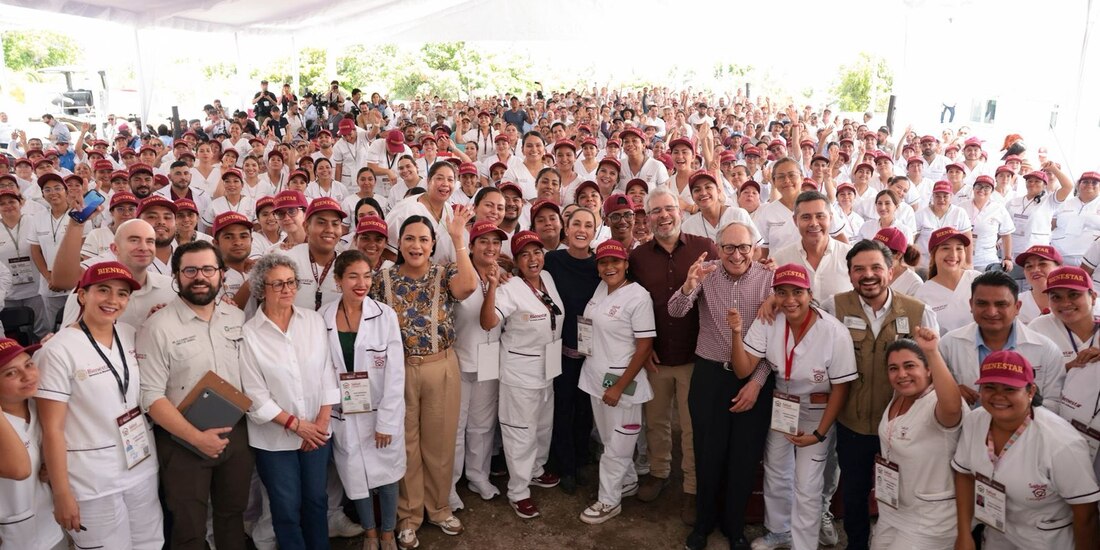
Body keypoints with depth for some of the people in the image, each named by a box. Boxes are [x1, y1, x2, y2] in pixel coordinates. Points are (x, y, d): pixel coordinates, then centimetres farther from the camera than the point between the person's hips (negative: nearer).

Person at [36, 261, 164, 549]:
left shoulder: (131, 335, 2)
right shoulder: (58, 351, -15)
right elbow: (52, 429, -13)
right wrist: (62, 494, -12)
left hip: (142, 467, 6)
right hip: (92, 480, -5)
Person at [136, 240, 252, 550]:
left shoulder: (237, 318, 3)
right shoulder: (158, 327, -13)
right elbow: (151, 397, -16)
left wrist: (241, 415, 1)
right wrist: (197, 437, -20)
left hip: (235, 434, 4)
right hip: (183, 442, -4)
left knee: (233, 515, 20)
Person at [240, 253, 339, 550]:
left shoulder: (314, 320, -2)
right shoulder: (249, 333, -11)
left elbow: (328, 371, 0)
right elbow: (255, 393, -11)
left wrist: (322, 421, -7)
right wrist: (295, 424, -12)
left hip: (317, 432, 3)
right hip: (275, 437, -2)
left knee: (316, 500, 15)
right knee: (287, 508, 9)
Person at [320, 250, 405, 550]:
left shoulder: (385, 315, -11)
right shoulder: (322, 318, -6)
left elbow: (395, 373, -10)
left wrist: (386, 421, -13)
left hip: (382, 413, -1)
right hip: (344, 415, 1)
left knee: (386, 474, 12)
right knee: (356, 477, 15)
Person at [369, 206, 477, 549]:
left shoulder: (445, 274, -3)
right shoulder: (384, 279, -1)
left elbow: (468, 287, -26)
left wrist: (458, 239, -25)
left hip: (442, 369, 0)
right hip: (399, 371, 0)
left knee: (439, 442, 12)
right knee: (406, 444, 10)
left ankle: (438, 508, 33)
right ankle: (408, 516, 26)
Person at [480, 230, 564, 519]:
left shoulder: (549, 279, 0)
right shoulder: (510, 290, -21)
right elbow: (488, 323, -36)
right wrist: (492, 286, -47)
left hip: (547, 367, 8)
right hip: (520, 370, -7)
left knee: (544, 424, 23)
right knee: (521, 430, 3)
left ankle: (536, 470, 45)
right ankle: (518, 492, 17)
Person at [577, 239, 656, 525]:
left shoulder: (639, 297, -16)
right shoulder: (600, 288, 5)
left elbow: (645, 346, -17)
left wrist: (620, 386, -17)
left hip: (621, 381, -7)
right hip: (596, 377, 7)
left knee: (617, 444, 6)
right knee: (609, 439, 20)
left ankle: (609, 500, 20)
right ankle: (628, 481, 39)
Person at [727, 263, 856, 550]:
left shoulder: (835, 332, -25)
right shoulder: (767, 323, -16)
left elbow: (841, 388, -14)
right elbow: (743, 370, -18)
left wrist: (819, 433, -12)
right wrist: (737, 332, -33)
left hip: (818, 412, -4)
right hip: (780, 406, 4)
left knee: (807, 486, -1)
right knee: (775, 474, 21)